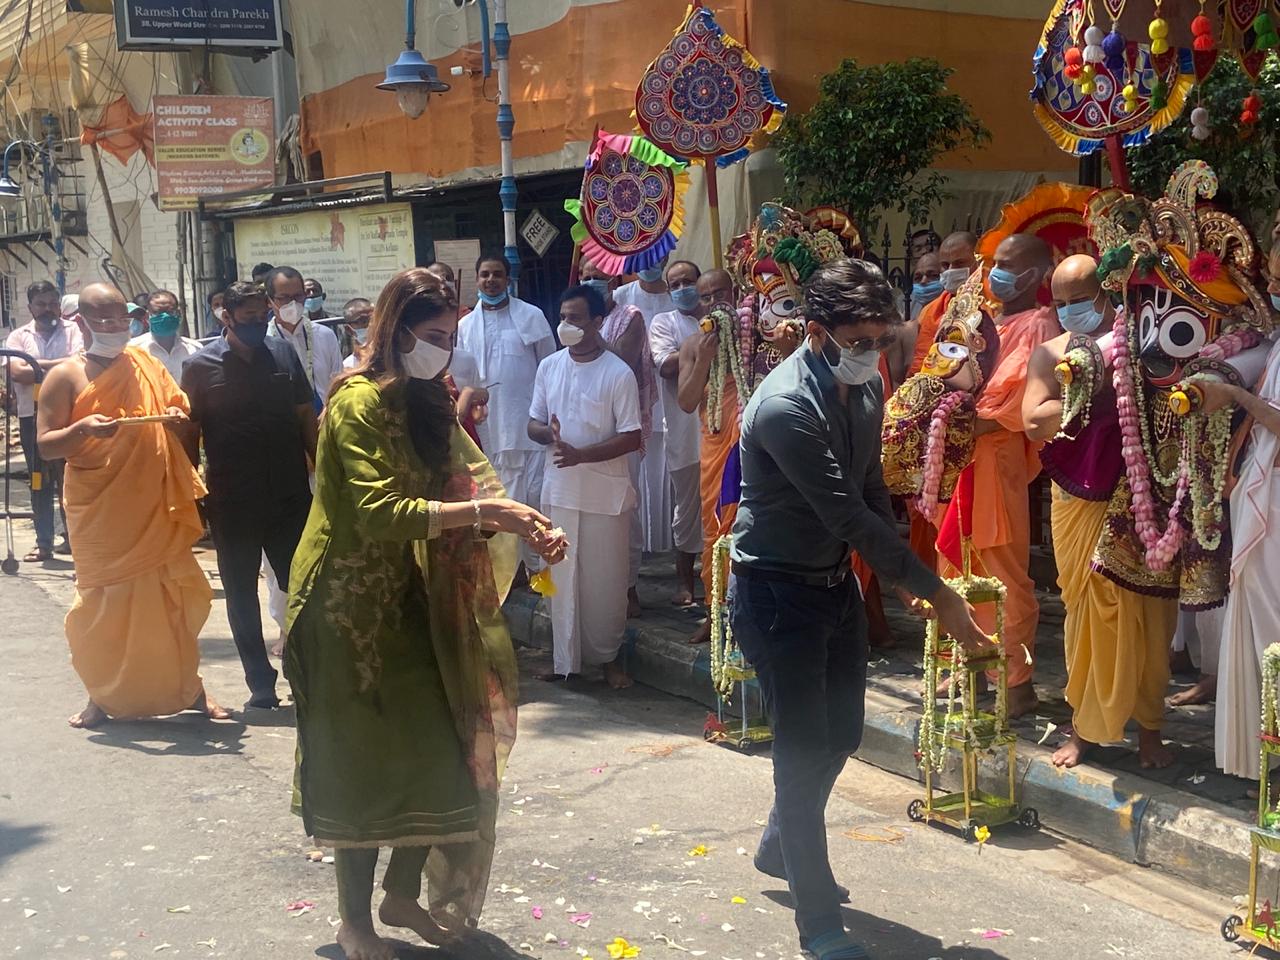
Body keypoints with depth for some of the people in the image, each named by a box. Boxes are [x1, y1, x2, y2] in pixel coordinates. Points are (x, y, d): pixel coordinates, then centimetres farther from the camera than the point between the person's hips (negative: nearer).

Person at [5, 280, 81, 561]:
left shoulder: (72, 331, 4)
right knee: (39, 481, 5)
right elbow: (17, 373, -7)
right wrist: (57, 367, -10)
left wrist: (37, 365, -10)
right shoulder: (18, 336, 9)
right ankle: (44, 543, 9)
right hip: (32, 416, 2)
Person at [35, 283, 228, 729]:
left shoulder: (146, 365, 8)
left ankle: (189, 687, 21)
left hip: (155, 507, 3)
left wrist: (180, 419, -8)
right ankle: (101, 695, 19)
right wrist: (82, 430, -25)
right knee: (102, 604, 2)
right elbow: (45, 446, -6)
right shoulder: (66, 377, -2)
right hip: (100, 512, -3)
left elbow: (183, 413, 15)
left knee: (174, 597, 6)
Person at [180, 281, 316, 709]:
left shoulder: (283, 353, 4)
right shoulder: (201, 366, -3)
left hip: (290, 496, 2)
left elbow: (305, 417, 9)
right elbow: (190, 434, 0)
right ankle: (260, 682, 19)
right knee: (242, 596, 7)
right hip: (232, 504, -1)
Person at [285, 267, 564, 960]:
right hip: (350, 605, -7)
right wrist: (481, 513, -30)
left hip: (409, 602, 7)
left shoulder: (426, 403, 10)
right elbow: (379, 512, -26)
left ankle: (402, 893, 26)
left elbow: (469, 478, 6)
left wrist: (526, 526, -11)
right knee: (363, 763, 1)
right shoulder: (357, 402, -16)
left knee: (441, 750, 6)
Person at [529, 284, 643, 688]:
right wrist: (548, 432, -13)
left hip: (606, 492, -4)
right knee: (561, 576, 10)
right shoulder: (549, 367, 5)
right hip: (559, 488, 4)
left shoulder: (618, 374, -11)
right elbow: (533, 425, 11)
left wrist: (581, 454, -22)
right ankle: (564, 655, 23)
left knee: (606, 578, 5)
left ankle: (609, 655, 20)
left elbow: (632, 438, -12)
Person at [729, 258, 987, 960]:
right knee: (804, 750, -4)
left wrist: (899, 575, 1)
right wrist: (934, 592, -25)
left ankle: (778, 850, 42)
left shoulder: (866, 389, 1)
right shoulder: (784, 407, -26)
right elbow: (848, 515, -28)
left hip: (836, 581, 8)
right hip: (777, 591, -8)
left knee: (840, 736, 18)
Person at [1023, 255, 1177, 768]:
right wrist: (1090, 387, -16)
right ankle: (1084, 727, 20)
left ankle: (1148, 727, 21)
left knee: (1146, 615, 6)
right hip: (1079, 506, 1)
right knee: (1087, 613, 7)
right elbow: (1034, 424, -11)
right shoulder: (1050, 354, 2)